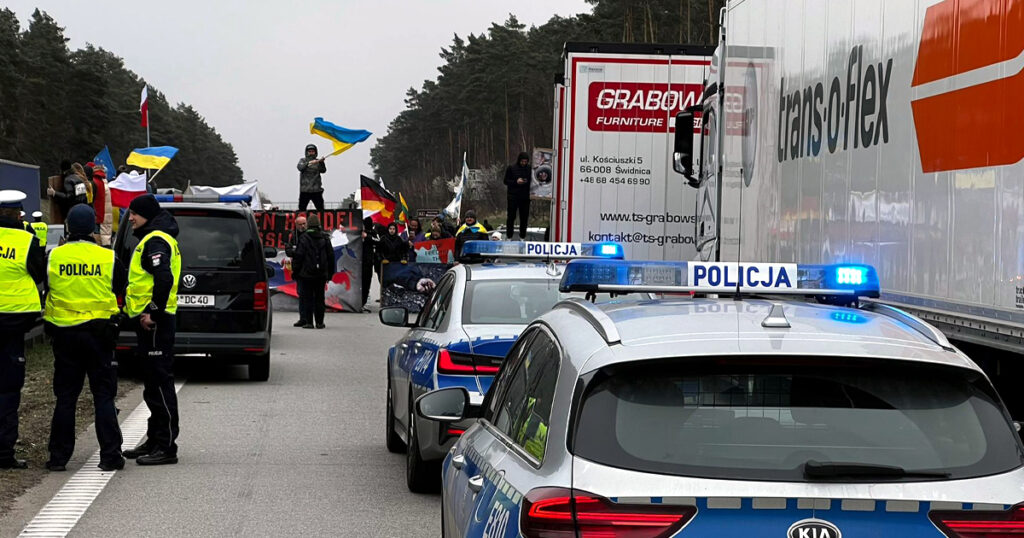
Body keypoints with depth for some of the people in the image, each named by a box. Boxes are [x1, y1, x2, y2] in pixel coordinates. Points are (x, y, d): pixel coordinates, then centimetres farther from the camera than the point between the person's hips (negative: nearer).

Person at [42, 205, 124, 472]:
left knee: (65, 397, 8)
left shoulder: (55, 257, -4)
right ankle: (110, 455, 1)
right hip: (99, 332, -1)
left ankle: (59, 456, 8)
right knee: (103, 395, 4)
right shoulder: (107, 257, -5)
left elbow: (43, 289, 5)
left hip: (64, 333, 1)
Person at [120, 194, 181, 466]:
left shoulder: (155, 241, -13)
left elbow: (164, 279, -25)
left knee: (159, 382, -9)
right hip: (149, 320, 11)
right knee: (154, 383, 15)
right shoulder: (151, 239, 21)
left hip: (153, 321, -11)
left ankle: (166, 446, -9)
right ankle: (155, 441, 22)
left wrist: (152, 312, -23)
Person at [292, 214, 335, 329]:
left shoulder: (304, 238, -8)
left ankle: (309, 322, -2)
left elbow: (298, 256, -9)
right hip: (321, 274, 3)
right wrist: (330, 273, 16)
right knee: (319, 298, 8)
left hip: (306, 273, -3)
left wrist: (295, 270, 0)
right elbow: (331, 256, 9)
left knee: (307, 298, 1)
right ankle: (319, 322, 9)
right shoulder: (325, 238, 5)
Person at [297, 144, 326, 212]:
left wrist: (322, 163, -27)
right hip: (304, 190, 0)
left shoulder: (318, 162, 8)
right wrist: (309, 163, -28)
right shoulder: (303, 160, 7)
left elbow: (323, 170, -8)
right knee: (301, 209, 2)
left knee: (321, 210, -2)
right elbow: (300, 167, -13)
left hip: (316, 190, 0)